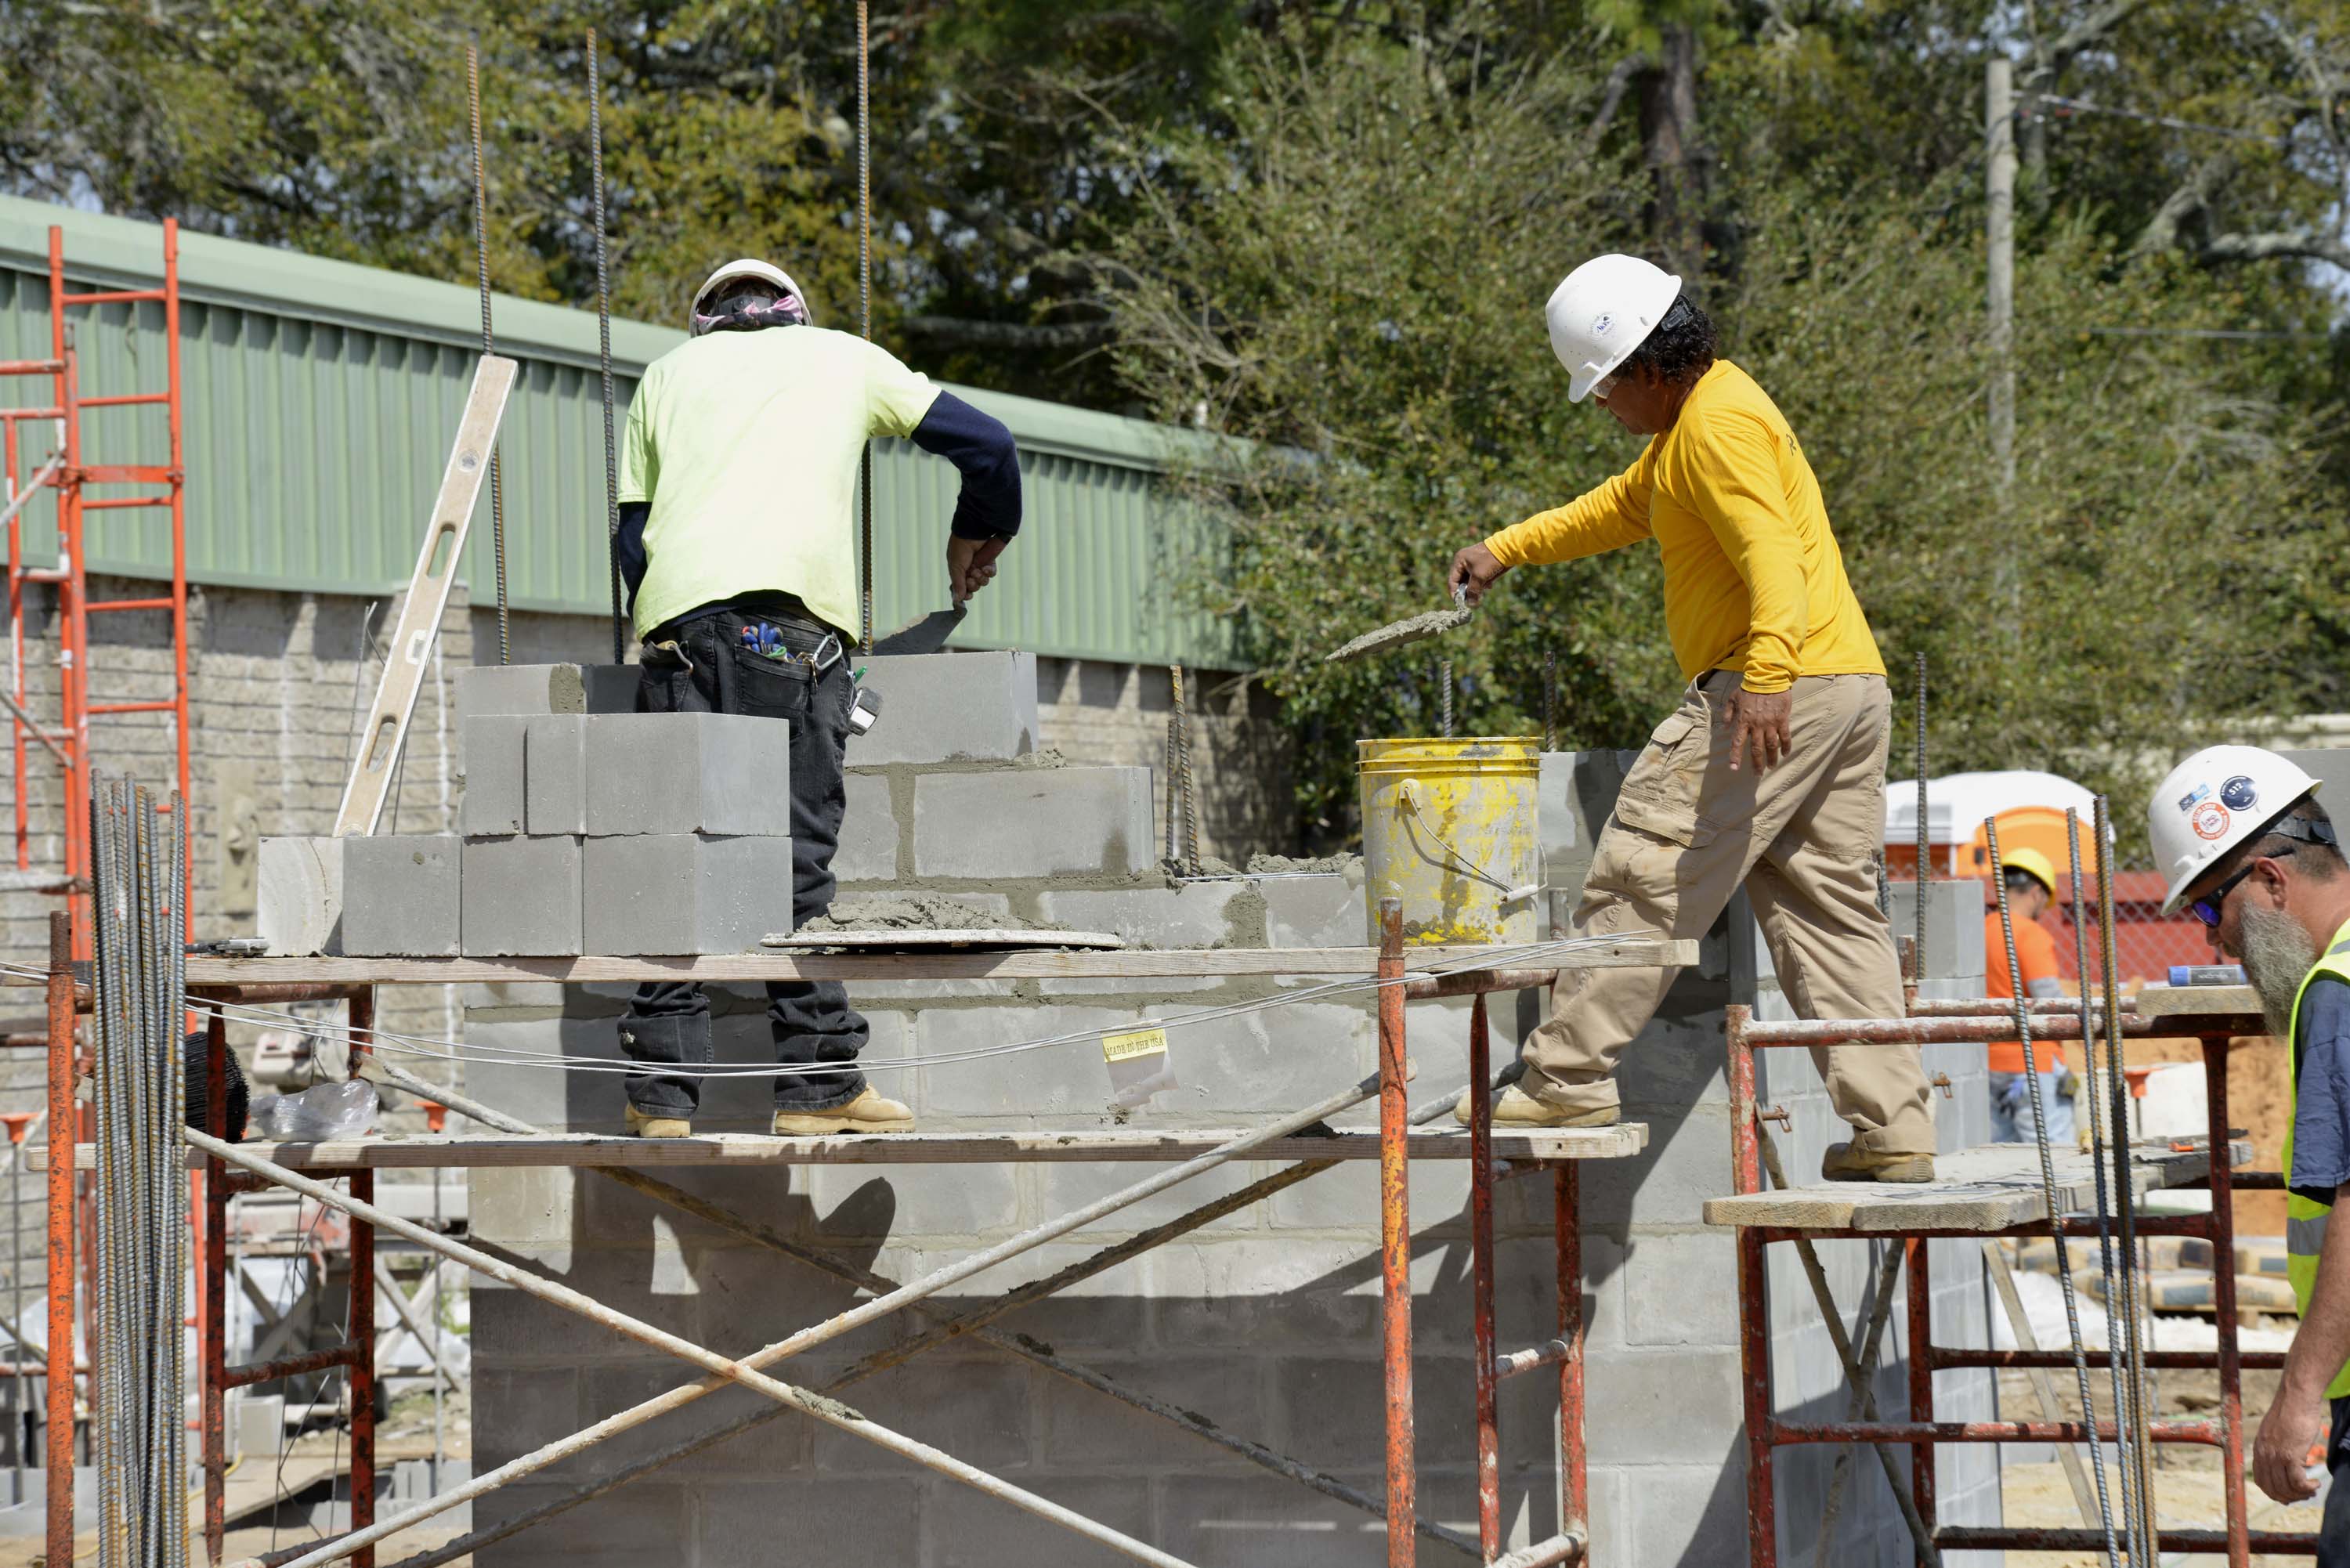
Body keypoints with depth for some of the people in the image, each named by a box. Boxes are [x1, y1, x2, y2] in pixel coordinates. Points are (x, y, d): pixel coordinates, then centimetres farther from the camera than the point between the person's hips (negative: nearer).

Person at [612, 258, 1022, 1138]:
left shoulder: (669, 372, 28)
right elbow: (987, 444, 22)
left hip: (675, 612, 2)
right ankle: (817, 1081, -4)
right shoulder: (843, 357, 24)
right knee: (796, 859, -3)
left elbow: (633, 530, 21)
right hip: (791, 618, -2)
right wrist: (977, 539, 39)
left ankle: (664, 1091, -3)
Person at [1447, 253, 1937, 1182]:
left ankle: (1569, 1078, -1)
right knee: (1830, 911, 8)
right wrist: (1506, 550, 44)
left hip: (1782, 689, -11)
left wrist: (1767, 674, -36)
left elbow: (1772, 551, -24)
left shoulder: (1719, 424, -10)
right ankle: (1893, 1133, 3)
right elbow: (1622, 508, 41)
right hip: (1852, 690, 11)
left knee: (1643, 875, -5)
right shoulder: (1694, 422, 24)